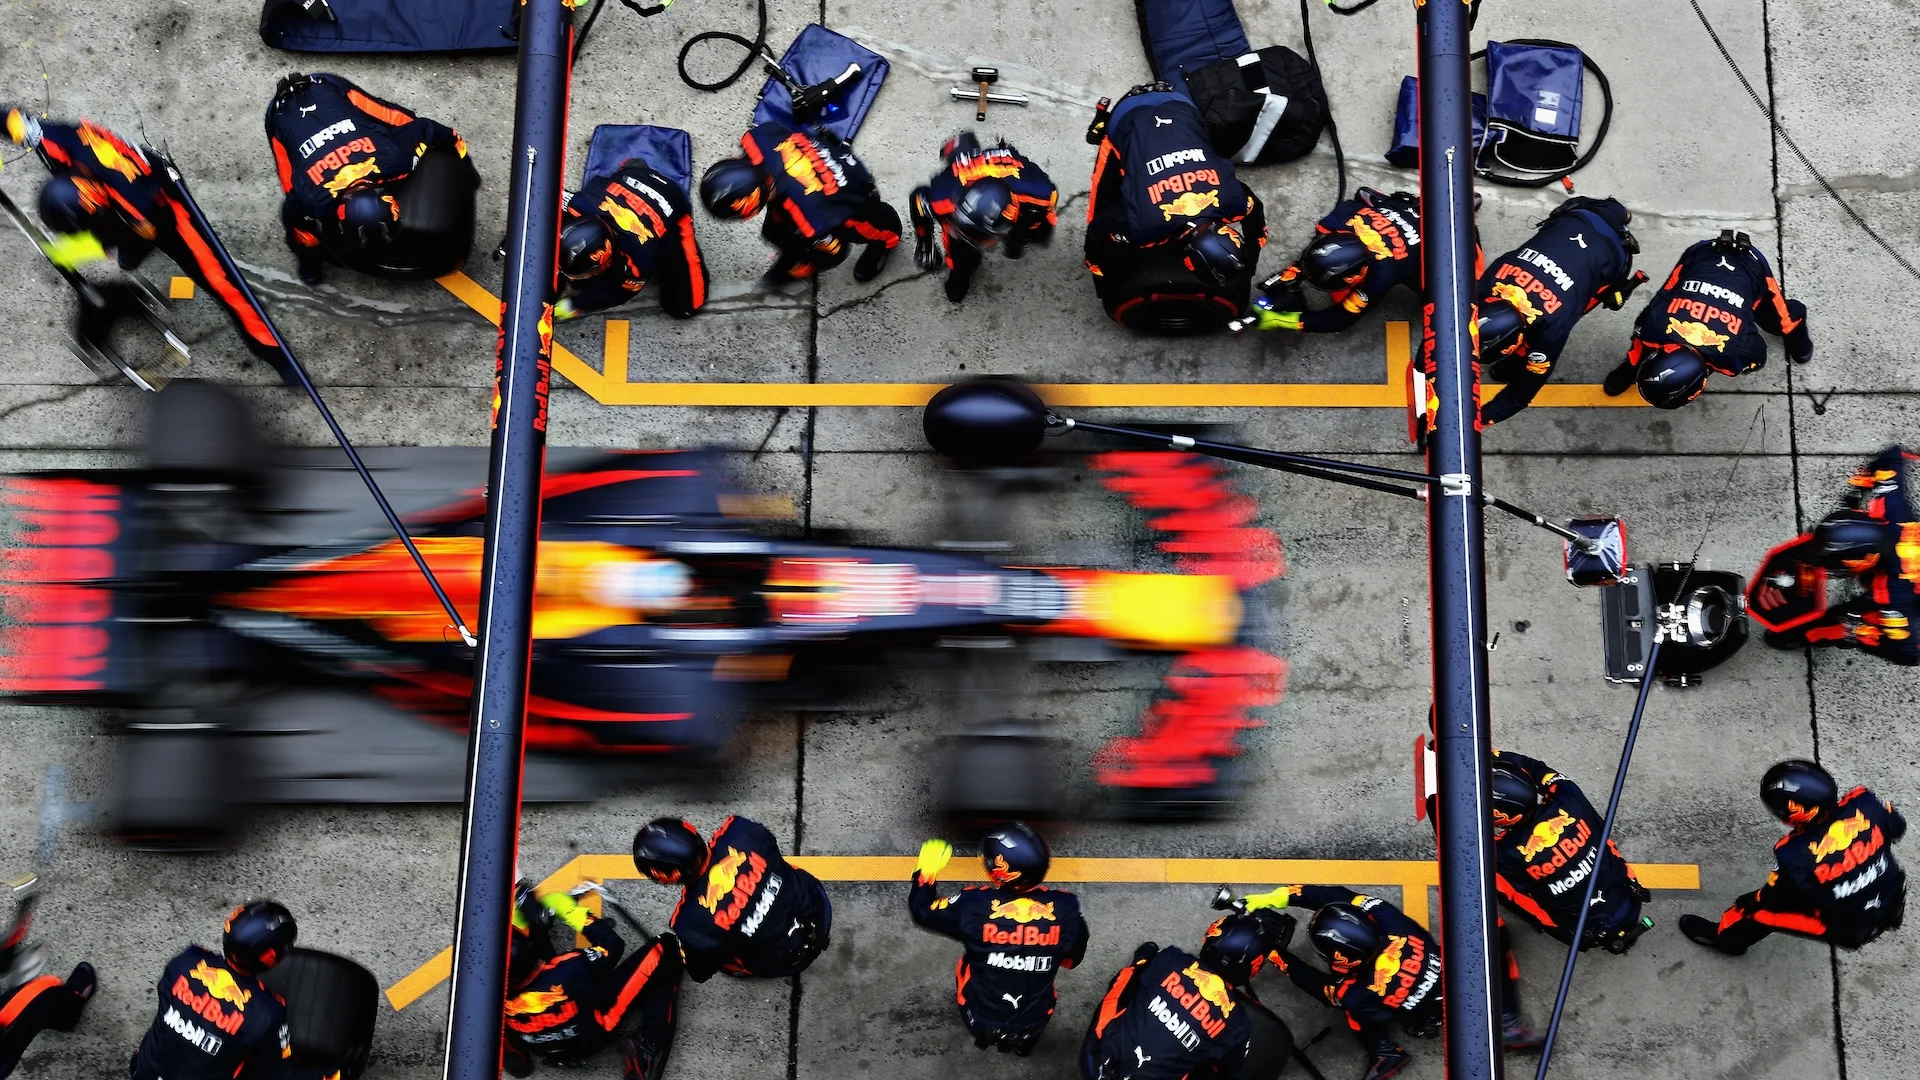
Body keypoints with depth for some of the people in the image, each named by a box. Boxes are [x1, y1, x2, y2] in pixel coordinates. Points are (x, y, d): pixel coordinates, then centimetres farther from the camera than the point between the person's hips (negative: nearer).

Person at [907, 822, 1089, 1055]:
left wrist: (926, 870, 10)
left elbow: (922, 911, -7)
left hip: (981, 1019, -1)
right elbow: (1072, 959, -1)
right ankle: (1024, 1037, 36)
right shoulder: (1065, 908, -20)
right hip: (1034, 1022, 1)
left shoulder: (974, 905, -25)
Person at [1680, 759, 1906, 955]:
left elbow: (1771, 900, -13)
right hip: (1893, 905, 5)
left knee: (1759, 908, 8)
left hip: (1848, 931, -5)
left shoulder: (1794, 854, -32)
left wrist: (1749, 906, 9)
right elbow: (1897, 828, 0)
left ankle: (1725, 936, 38)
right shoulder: (1863, 802, -23)